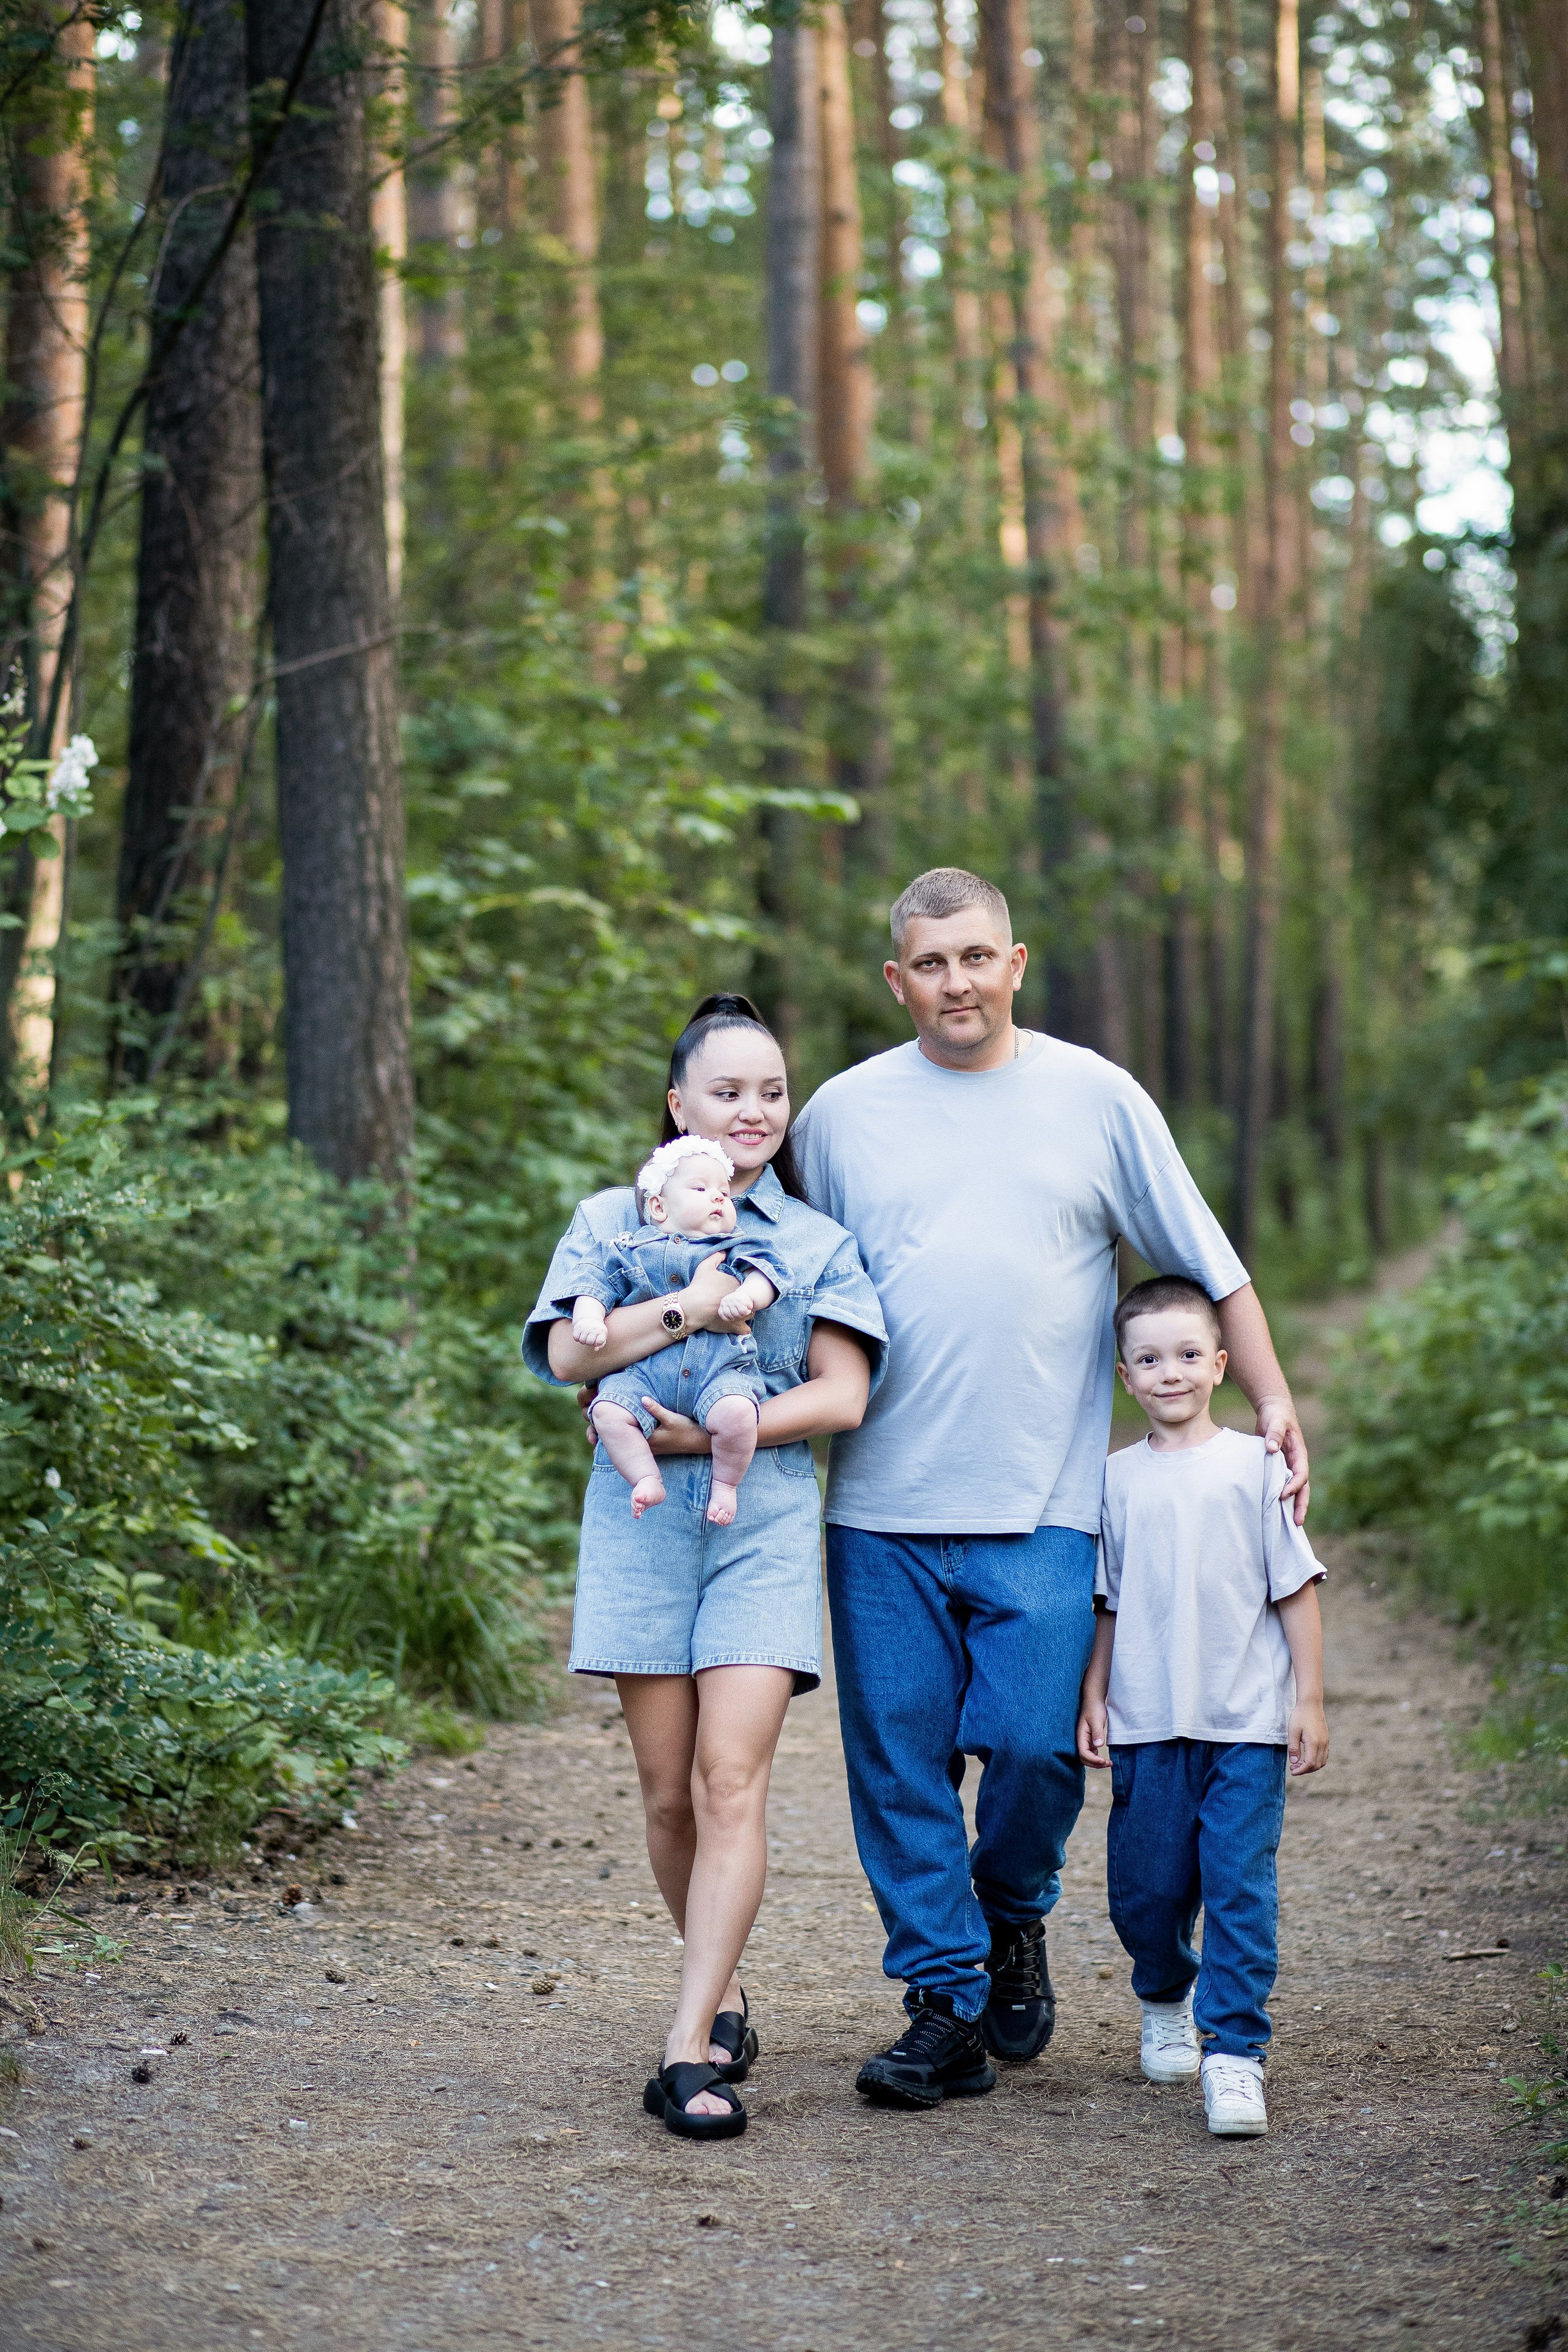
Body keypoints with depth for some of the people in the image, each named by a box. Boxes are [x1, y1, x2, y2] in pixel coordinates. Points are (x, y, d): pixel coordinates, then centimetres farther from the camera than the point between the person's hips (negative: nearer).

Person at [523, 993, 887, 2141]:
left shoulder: (818, 1241, 11)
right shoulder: (612, 1220, 11)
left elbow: (841, 1395, 1)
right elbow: (564, 1352, -3)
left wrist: (717, 1430, -11)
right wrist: (680, 1310, -16)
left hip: (764, 1519, -1)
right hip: (641, 1519, 1)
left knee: (732, 1778, -12)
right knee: (668, 1792, 4)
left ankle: (690, 2046, -14)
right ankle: (725, 1993, 25)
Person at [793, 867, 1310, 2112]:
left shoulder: (1095, 1098, 4)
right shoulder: (842, 1113, 8)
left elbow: (1208, 1262, 8)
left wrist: (1273, 1401, 2)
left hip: (1043, 1506, -1)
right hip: (883, 1506, 1)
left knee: (1036, 1742, -6)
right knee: (900, 1757, 0)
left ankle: (1014, 1915, 24)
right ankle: (947, 2007, 10)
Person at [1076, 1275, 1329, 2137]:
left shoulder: (1255, 1465, 1)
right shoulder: (1117, 1478, 8)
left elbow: (1296, 1588, 3)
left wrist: (1310, 1700, 0)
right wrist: (1093, 1696, 9)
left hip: (1246, 1721, -2)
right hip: (1147, 1723, 2)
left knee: (1240, 1887, -8)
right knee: (1144, 1889, 7)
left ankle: (1233, 2050, -2)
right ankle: (1166, 1998, 36)